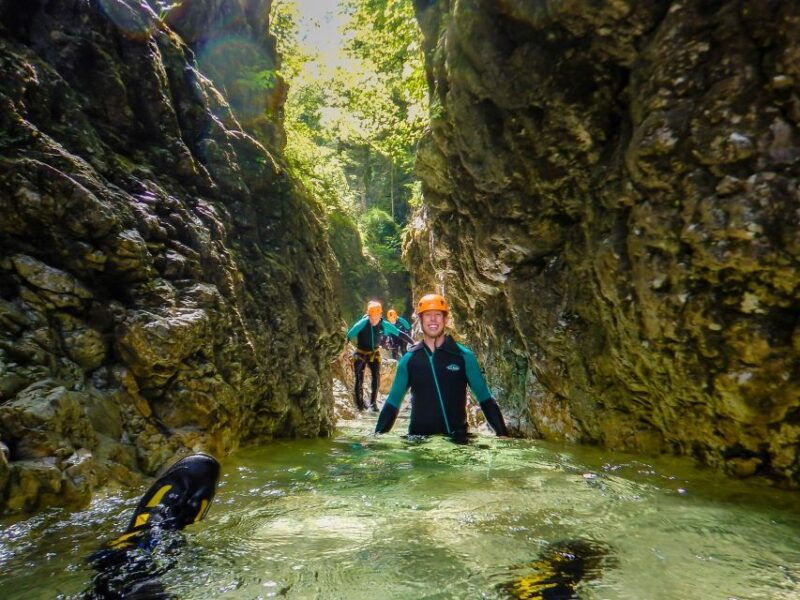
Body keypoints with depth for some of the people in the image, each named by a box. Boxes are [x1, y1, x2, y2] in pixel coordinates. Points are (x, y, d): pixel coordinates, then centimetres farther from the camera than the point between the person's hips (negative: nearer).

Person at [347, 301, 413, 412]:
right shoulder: (362, 323, -24)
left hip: (374, 353, 2)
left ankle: (373, 402, 10)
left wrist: (413, 342, -7)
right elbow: (349, 336, -22)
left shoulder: (385, 324, -16)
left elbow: (399, 333, -8)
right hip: (361, 353, -2)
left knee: (376, 377, -5)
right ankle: (359, 402, 13)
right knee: (359, 379, -3)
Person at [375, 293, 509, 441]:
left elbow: (485, 399, -2)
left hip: (457, 438, -1)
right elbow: (393, 402, 6)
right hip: (418, 438, 1)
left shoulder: (464, 356, -4)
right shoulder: (409, 359, 1)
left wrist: (503, 434, -8)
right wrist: (377, 436, 1)